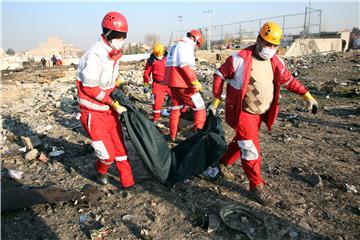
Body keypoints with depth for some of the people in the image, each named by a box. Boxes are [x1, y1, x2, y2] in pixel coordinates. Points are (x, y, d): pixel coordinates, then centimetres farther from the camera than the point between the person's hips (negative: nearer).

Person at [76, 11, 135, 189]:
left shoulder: (113, 54, 4)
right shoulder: (95, 55, -23)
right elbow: (90, 88, -21)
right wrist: (113, 103, -17)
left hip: (109, 109, 8)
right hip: (93, 113, -7)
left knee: (120, 146, 11)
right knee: (108, 154, -2)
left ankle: (127, 181, 25)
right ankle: (101, 171, 32)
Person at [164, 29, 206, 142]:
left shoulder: (175, 46, 21)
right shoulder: (186, 46, -9)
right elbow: (185, 66, -23)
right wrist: (195, 82, -23)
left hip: (172, 82, 10)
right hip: (183, 83, -9)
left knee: (175, 108, 18)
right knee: (200, 107, -1)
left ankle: (173, 136, 25)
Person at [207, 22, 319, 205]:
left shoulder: (276, 62, 2)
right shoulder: (240, 59, -16)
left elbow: (289, 80, 13)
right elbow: (220, 75, -7)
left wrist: (308, 97, 5)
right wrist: (215, 101, -8)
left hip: (260, 113, 7)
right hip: (242, 112, -6)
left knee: (241, 142, 19)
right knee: (251, 148, -5)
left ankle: (223, 164, 42)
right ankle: (257, 186, 12)